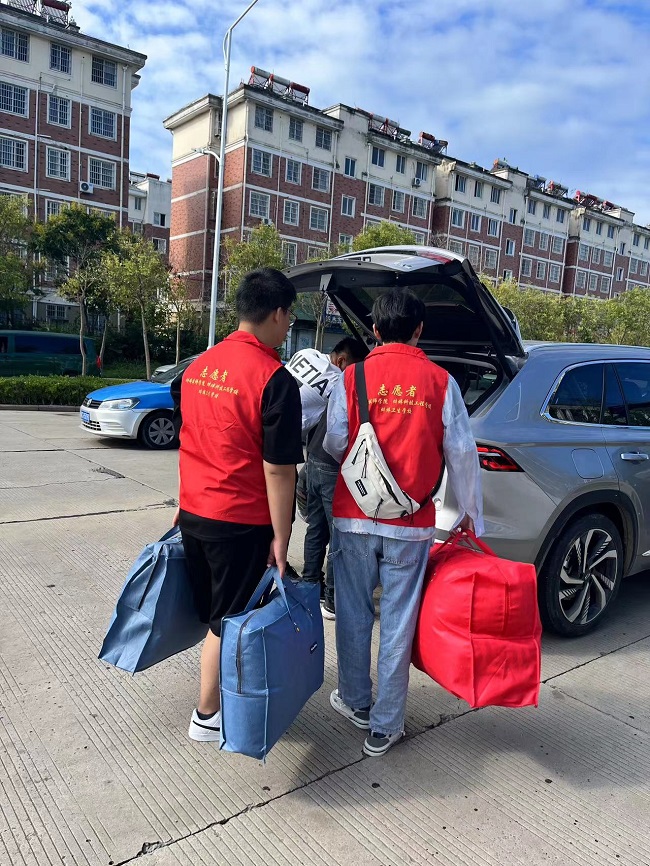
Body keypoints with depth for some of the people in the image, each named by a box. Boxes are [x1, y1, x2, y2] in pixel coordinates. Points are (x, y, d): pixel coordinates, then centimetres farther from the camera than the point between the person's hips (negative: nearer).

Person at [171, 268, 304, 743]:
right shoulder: (274, 378, -18)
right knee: (228, 620, 10)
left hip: (194, 513, 7)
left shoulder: (199, 366, 5)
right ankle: (208, 715, 26)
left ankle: (223, 685, 40)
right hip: (240, 522, -7)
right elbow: (278, 471, -18)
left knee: (212, 611, 22)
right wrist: (280, 538, -11)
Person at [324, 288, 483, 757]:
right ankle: (385, 727, 23)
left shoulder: (353, 377, -6)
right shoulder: (440, 382, -4)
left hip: (354, 516, 0)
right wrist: (472, 514, 11)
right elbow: (462, 453, 0)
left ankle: (356, 701, 36)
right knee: (398, 622, 10)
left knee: (354, 612, 18)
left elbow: (335, 444, -4)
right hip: (412, 524, 0)